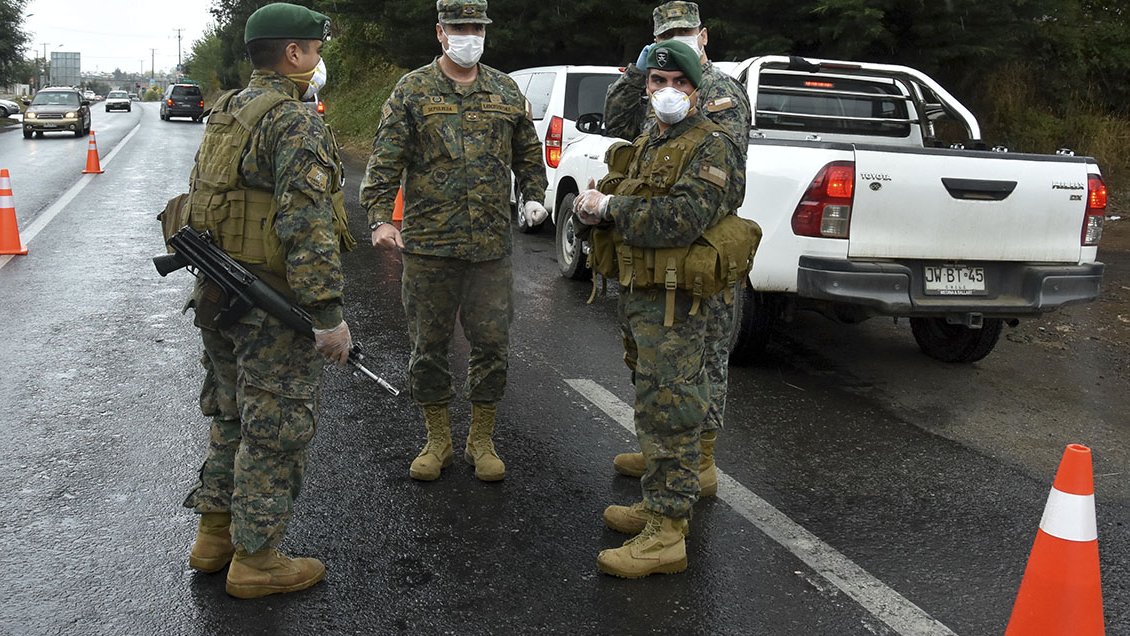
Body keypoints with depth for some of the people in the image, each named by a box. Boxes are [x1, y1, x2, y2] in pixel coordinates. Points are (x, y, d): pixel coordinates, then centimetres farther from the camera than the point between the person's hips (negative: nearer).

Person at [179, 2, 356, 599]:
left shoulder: (223, 114, 13)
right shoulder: (296, 124, -17)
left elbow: (199, 202, 19)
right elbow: (307, 228, -25)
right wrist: (328, 314, -24)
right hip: (274, 307, -9)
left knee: (233, 419, 21)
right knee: (274, 433, 2)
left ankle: (215, 534, 31)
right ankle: (255, 560, 13)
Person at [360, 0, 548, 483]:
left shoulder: (506, 91, 10)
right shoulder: (412, 91, 1)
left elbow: (528, 153, 21)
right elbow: (385, 161, -4)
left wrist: (534, 197, 6)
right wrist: (380, 218, -17)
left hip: (491, 244, 2)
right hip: (428, 244, -2)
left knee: (492, 343, 5)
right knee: (429, 345, 7)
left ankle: (481, 442, 22)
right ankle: (438, 441, 24)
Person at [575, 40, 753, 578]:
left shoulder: (711, 149, -11)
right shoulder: (644, 147, 18)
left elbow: (681, 219, -26)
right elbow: (602, 200, 16)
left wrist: (612, 206, -17)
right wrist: (589, 206, -9)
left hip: (675, 302, -9)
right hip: (637, 293, 10)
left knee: (667, 412, -8)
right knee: (652, 404, 18)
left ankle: (665, 536, -3)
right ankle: (660, 503, 33)